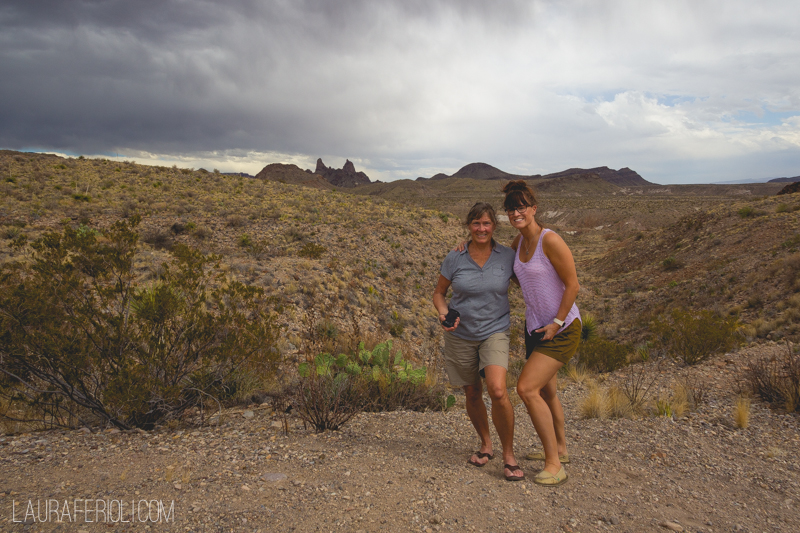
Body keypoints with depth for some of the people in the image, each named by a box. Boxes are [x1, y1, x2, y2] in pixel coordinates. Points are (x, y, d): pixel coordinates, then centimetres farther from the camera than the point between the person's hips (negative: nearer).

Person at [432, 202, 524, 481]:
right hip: (461, 335, 2)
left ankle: (509, 455, -2)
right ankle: (486, 445, 38)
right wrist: (443, 312, -15)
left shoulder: (507, 256, -5)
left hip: (495, 331, -1)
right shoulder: (454, 259, -6)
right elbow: (439, 292, 6)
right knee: (472, 395, 12)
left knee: (498, 391, -21)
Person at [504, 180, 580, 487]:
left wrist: (557, 322, -17)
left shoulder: (550, 240, -18)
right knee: (545, 391, 20)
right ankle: (559, 449, 41)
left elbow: (572, 285, -16)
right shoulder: (519, 241, 5)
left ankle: (554, 464, -5)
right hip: (535, 328, 9)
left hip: (562, 329, -9)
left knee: (527, 389, -16)